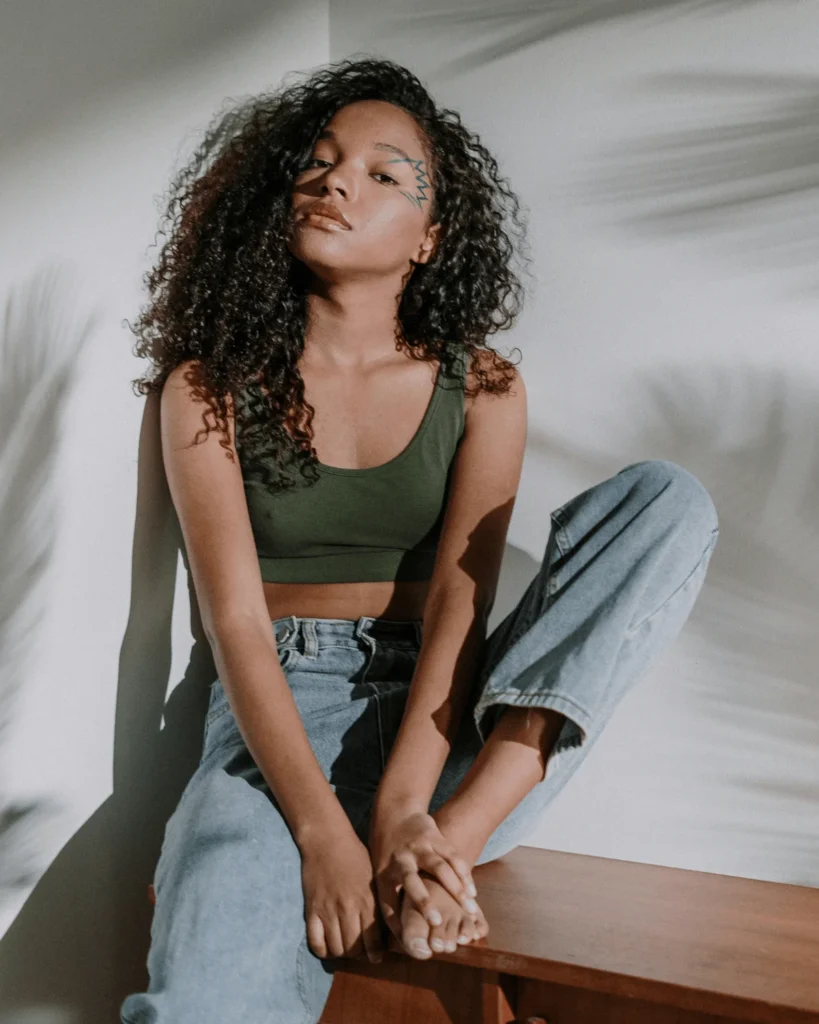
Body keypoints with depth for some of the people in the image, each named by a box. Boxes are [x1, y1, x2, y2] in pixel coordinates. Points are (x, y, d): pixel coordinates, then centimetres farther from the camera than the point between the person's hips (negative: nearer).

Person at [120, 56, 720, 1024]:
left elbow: (457, 607, -6)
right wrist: (324, 834, -22)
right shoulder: (210, 387, 2)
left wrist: (402, 809, -21)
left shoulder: (481, 388, 6)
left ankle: (454, 836, -26)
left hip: (442, 723, 4)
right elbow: (236, 625, -8)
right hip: (278, 721, -4)